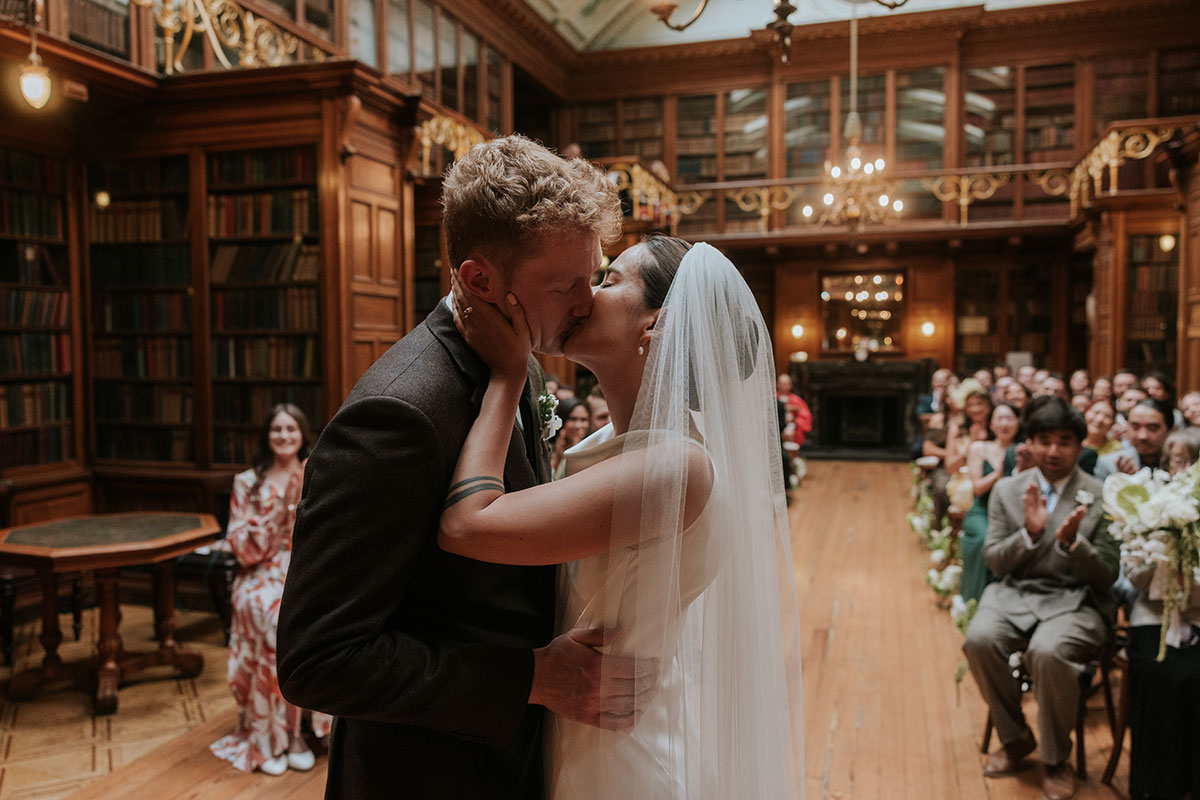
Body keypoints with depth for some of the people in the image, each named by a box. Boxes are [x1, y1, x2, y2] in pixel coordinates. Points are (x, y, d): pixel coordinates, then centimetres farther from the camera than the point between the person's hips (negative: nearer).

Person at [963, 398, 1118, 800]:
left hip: (1076, 601, -2)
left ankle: (1056, 759, -6)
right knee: (979, 639, -28)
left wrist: (1071, 541, -20)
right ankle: (1015, 737, 1)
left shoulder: (1101, 497, 1)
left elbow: (1108, 574, -1)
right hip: (1016, 595, 3)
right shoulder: (1007, 489, 7)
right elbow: (993, 561, 3)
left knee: (1048, 651, -34)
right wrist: (1030, 533, -15)